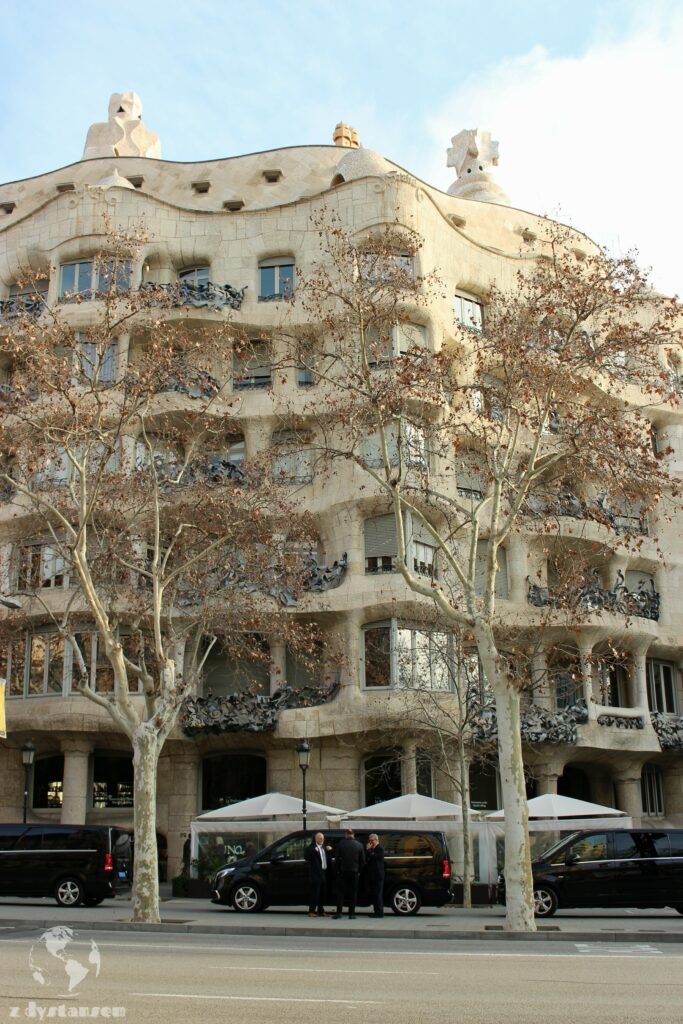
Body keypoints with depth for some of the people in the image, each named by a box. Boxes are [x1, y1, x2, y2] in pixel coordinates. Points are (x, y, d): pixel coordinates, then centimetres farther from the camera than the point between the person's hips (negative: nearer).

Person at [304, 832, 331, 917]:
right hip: (315, 874, -8)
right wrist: (314, 851, -25)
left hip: (324, 873, 8)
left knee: (322, 893, 11)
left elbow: (328, 858, 23)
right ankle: (311, 911, -4)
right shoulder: (311, 847, -3)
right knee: (314, 893, -8)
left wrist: (329, 851, 8)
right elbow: (306, 856, -15)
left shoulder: (324, 847, 20)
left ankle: (320, 911, 19)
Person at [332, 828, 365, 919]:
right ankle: (351, 913, 5)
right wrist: (358, 870, 12)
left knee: (340, 892, 5)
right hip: (354, 872, 1)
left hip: (342, 872, -1)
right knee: (353, 893, 7)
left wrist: (336, 871, 4)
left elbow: (337, 859, -3)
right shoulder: (359, 845, 2)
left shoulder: (341, 844, -4)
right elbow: (363, 860, 4)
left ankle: (339, 912, -1)